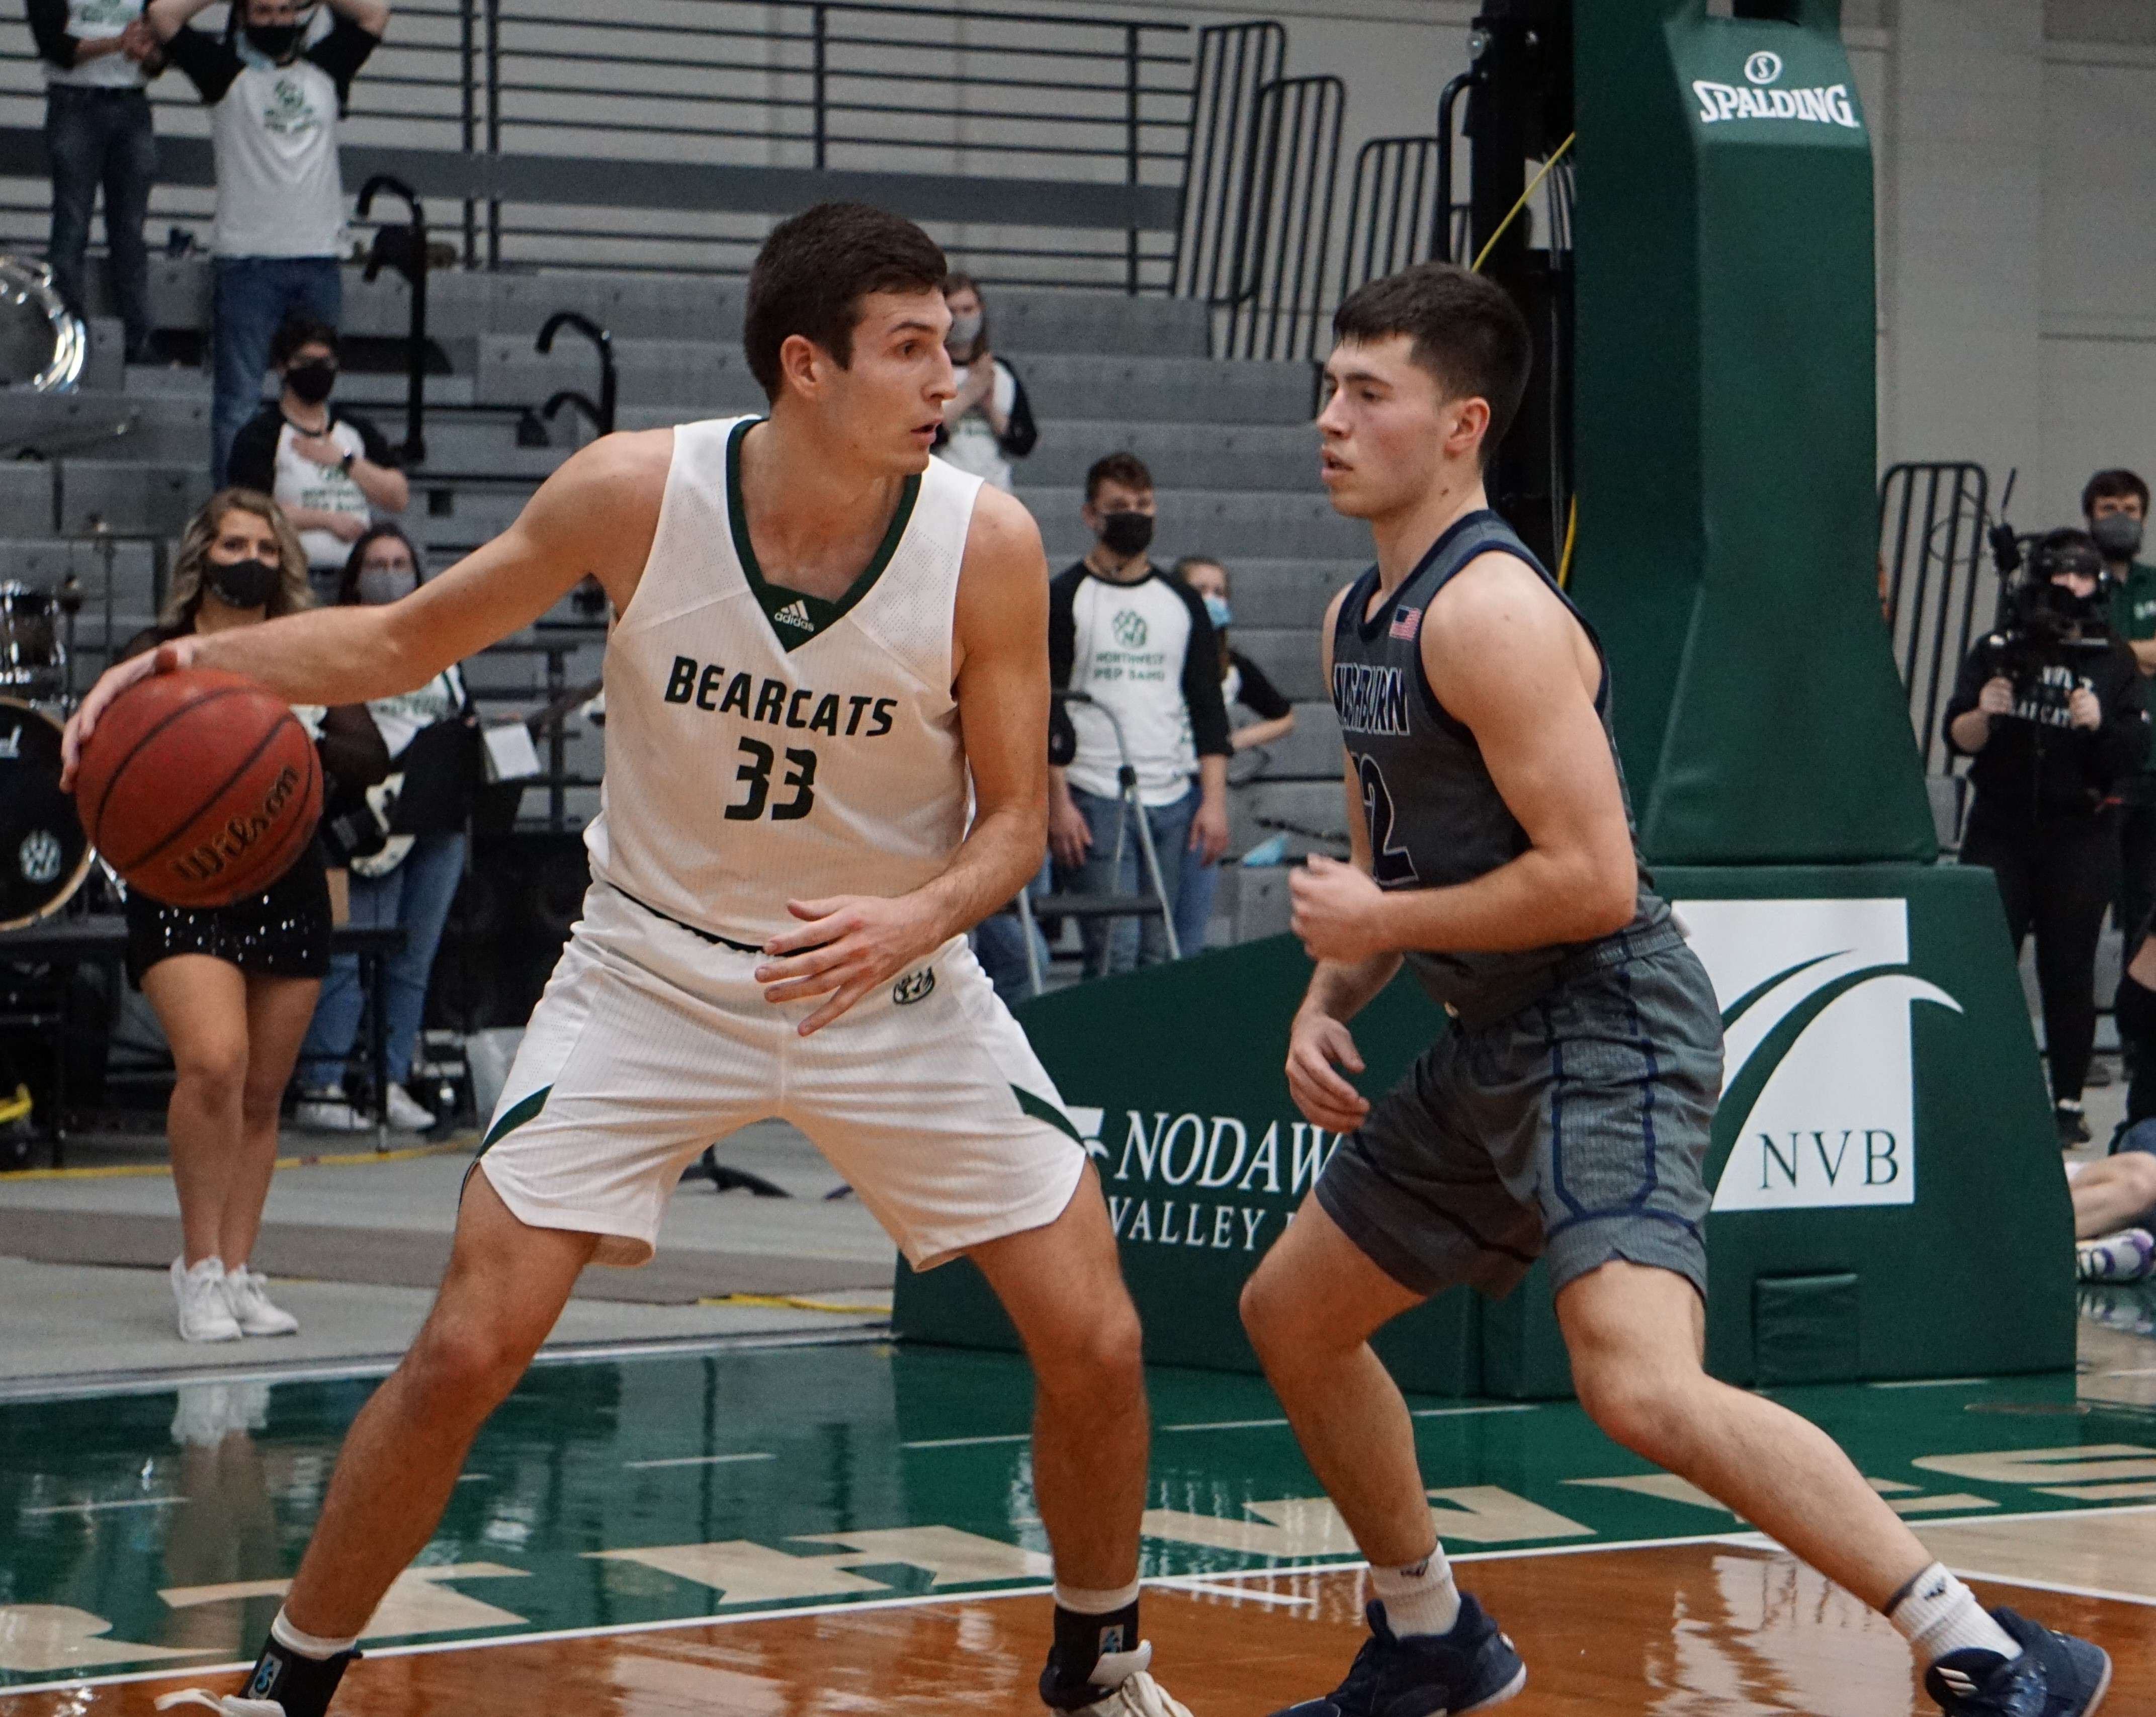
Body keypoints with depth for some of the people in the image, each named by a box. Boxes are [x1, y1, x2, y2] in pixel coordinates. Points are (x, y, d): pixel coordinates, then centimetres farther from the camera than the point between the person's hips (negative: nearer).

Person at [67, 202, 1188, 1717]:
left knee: (1096, 1344, -2)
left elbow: (1016, 813, -8)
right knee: (467, 1352, -10)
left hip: (891, 979, 1)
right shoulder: (635, 494, -18)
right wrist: (210, 660, -18)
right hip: (659, 971, -1)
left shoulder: (986, 543, -17)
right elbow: (409, 639, -2)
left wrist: (919, 919, -29)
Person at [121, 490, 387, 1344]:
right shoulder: (159, 655, 3)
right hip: (185, 892, -4)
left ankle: (238, 1271, 14)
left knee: (263, 1093, 5)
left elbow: (371, 756, 1)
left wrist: (308, 743, -19)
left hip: (288, 889, 4)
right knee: (213, 1061, -22)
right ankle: (199, 1265, -10)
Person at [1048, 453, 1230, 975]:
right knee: (1114, 952, -13)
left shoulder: (1182, 603, 15)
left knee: (1158, 956, 3)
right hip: (1094, 802, -4)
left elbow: (1208, 708, 14)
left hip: (1174, 803, 4)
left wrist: (1214, 800, 3)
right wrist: (1058, 803, -12)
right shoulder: (1065, 599, 2)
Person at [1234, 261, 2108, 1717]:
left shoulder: (1490, 608, -18)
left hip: (1603, 1036, -11)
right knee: (1292, 1314, 21)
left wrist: (1380, 923, -14)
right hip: (1492, 1045, 11)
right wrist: (1328, 1002, 6)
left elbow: (1592, 882, -24)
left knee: (1643, 1389, -28)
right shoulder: (1360, 617, 13)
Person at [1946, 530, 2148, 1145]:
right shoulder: (1998, 653, 6)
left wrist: (2099, 724, -20)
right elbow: (1959, 739, 2)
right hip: (2000, 832, 1)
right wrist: (1983, 712, -19)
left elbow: (2134, 751, -1)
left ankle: (2068, 1102, 8)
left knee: (2068, 972, 0)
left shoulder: (2113, 663, 5)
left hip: (2079, 838, -1)